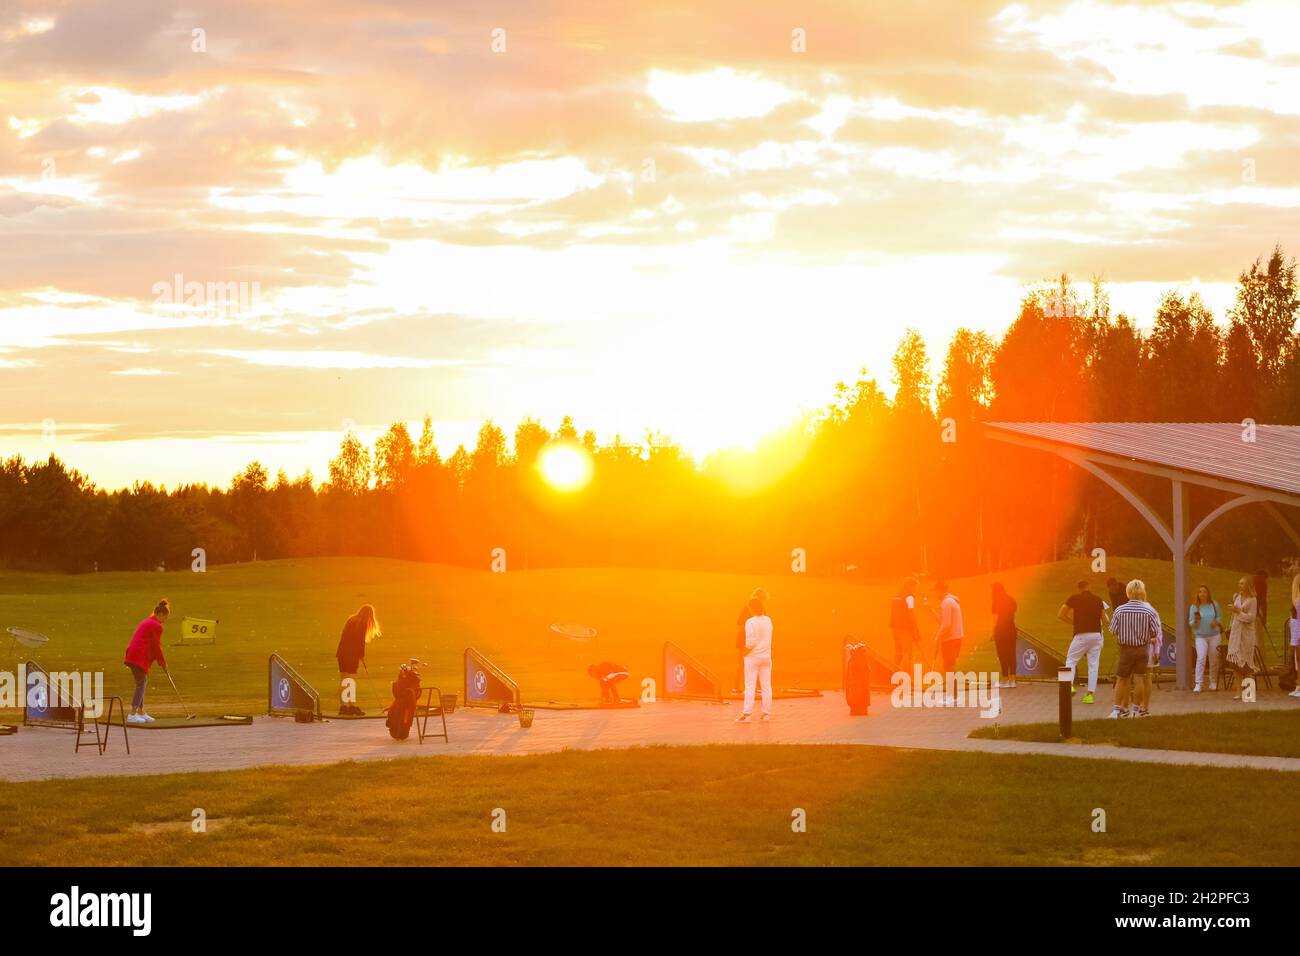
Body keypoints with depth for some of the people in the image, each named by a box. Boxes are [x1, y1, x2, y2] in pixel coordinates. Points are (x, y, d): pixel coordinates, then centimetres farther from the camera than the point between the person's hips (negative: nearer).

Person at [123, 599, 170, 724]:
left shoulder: (145, 622, 23)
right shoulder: (156, 626, -7)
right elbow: (157, 647, -6)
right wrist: (163, 664, 4)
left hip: (132, 656, 10)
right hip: (140, 658, -10)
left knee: (142, 683, 16)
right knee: (141, 684, -8)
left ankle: (141, 713, 20)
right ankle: (132, 715, -13)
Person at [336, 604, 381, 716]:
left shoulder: (350, 620, 14)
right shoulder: (363, 623, -7)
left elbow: (343, 637, 15)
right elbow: (361, 641, -12)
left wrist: (338, 653, 18)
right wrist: (362, 657, -9)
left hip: (342, 653, 7)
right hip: (352, 655, -7)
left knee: (343, 680, 9)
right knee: (351, 680, -5)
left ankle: (342, 706, 11)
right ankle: (352, 706, -5)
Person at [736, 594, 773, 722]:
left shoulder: (750, 622, -15)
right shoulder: (768, 620, 3)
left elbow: (751, 642, -19)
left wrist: (745, 652, -5)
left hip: (753, 656, -5)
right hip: (766, 656, 5)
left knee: (749, 686, -2)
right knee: (766, 685, 9)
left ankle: (747, 713, -6)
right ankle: (767, 713, 11)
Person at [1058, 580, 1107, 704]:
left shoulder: (1074, 598, 1)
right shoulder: (1098, 600, 8)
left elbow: (1060, 615, -1)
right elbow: (1105, 621, 8)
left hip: (1081, 635, -2)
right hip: (1096, 634, 2)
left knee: (1071, 660, 10)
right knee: (1093, 665, 6)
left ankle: (1069, 685, -11)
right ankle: (1090, 693, 3)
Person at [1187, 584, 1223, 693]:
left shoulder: (1214, 604, 3)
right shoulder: (1194, 607, -2)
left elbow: (1219, 617, 11)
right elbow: (1190, 623, 0)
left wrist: (1216, 621, -10)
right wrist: (1195, 620, -21)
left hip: (1214, 635, 2)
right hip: (1200, 636, -2)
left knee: (1214, 660, 6)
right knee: (1201, 658, -15)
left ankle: (1213, 683, 21)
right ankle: (1198, 685, -16)